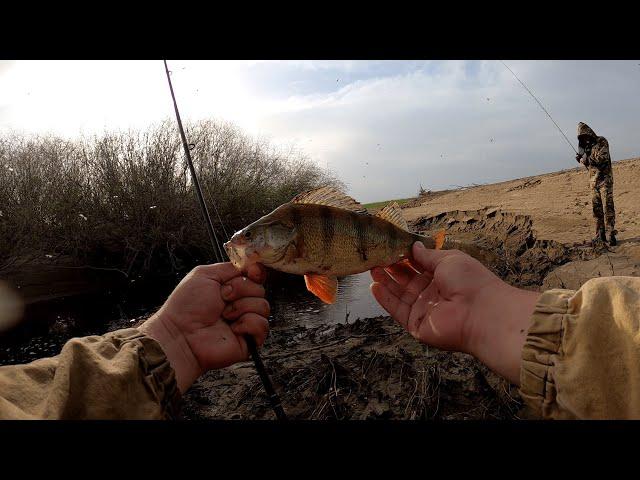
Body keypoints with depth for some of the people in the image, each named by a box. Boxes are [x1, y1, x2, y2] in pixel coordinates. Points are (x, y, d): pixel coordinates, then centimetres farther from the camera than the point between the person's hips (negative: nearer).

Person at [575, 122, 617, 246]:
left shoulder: (602, 142, -5)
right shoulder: (587, 146, 14)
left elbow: (603, 158, -18)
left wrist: (587, 158, -16)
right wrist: (581, 159, 1)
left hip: (604, 179, -6)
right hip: (593, 181, 6)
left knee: (608, 207, -9)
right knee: (596, 209, 6)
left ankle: (611, 234, -7)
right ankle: (600, 234, 11)